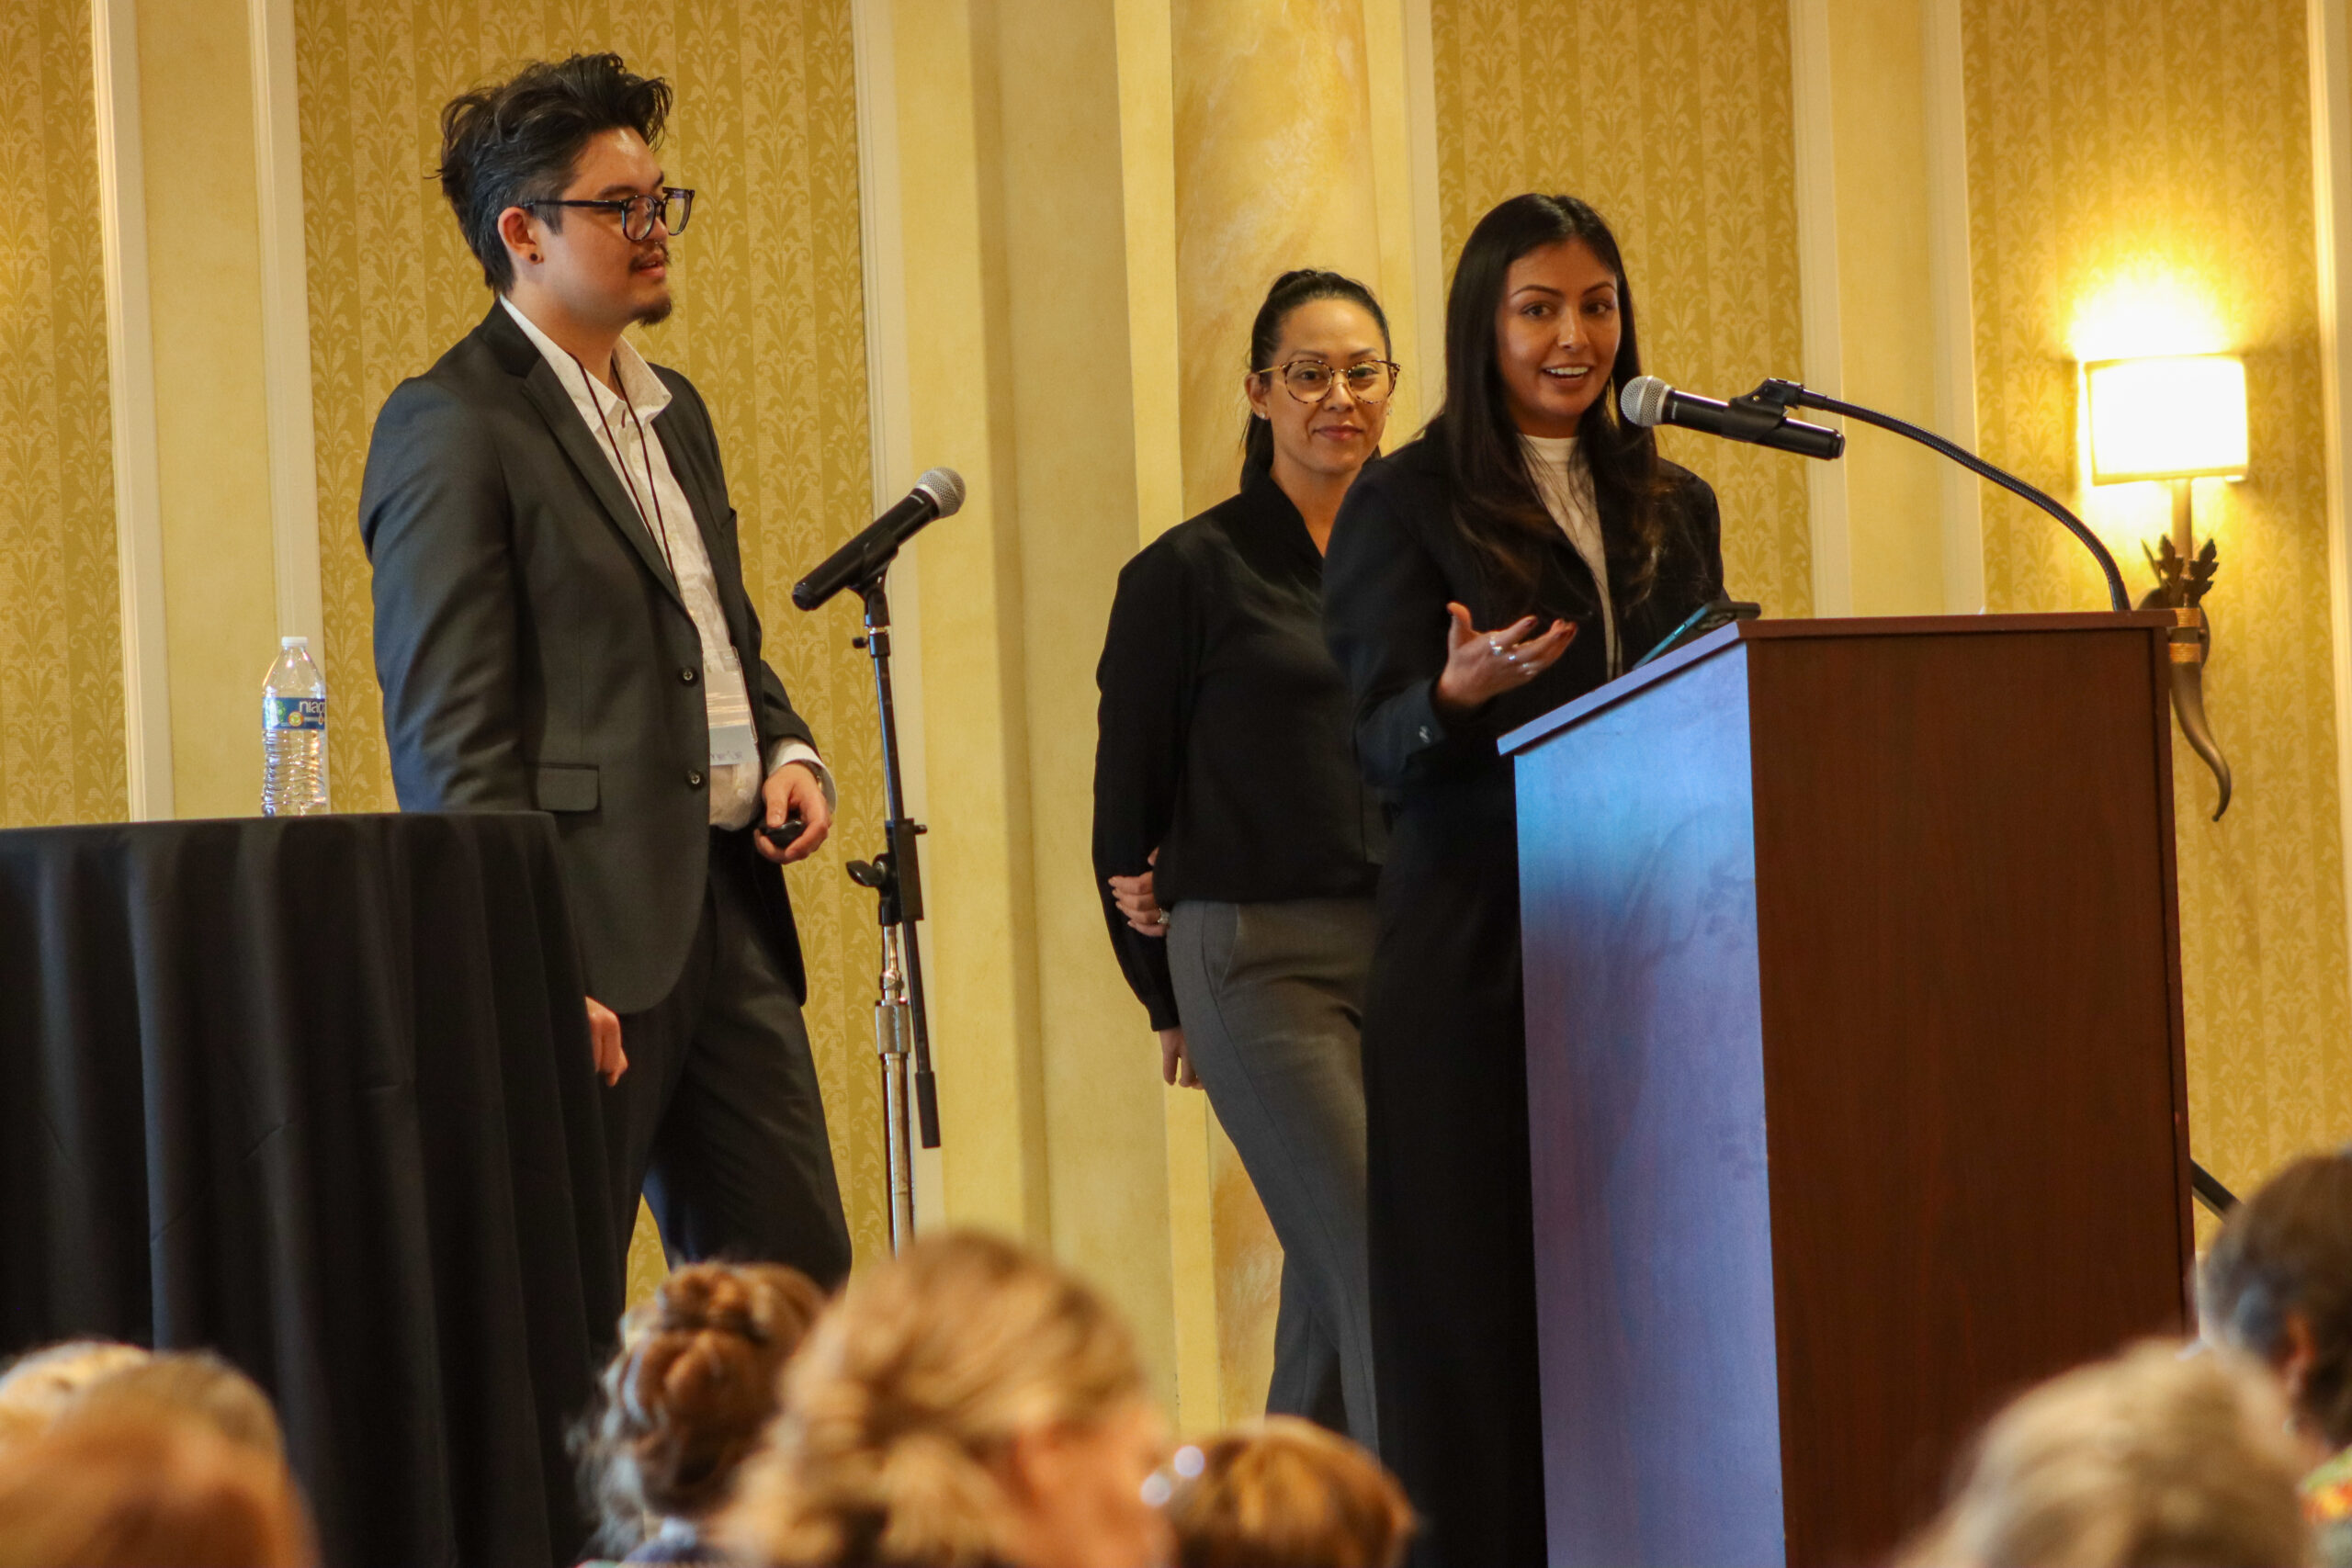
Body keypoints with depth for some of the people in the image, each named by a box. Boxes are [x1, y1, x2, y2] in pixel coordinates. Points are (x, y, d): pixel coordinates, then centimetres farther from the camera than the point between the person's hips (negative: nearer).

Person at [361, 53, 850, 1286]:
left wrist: (787, 749, 7)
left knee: (794, 1276, 7)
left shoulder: (672, 410, 19)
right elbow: (448, 733, -14)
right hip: (585, 927, -8)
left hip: (726, 908, 9)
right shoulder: (451, 428, -9)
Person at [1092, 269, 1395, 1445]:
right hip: (1258, 958, -5)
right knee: (1375, 1265, -14)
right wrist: (1167, 997, 10)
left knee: (1331, 1277, 8)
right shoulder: (1189, 573, 0)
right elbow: (1129, 795, 5)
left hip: (1415, 948, 5)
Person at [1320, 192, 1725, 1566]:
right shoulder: (1405, 507, 3)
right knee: (1478, 1304, -5)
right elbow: (1385, 740, -6)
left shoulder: (1674, 508, 18)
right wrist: (1462, 691, -26)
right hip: (1475, 953, -4)